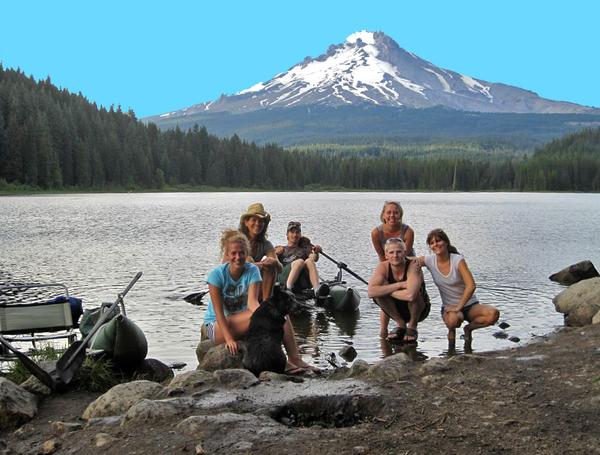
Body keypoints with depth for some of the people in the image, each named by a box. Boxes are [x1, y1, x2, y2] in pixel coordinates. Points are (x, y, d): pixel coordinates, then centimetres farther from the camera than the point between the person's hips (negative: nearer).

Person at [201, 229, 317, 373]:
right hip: (215, 327, -4)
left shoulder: (252, 271, -6)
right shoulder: (217, 274, -15)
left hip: (241, 321, 4)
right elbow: (218, 311, -19)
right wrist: (229, 339, -30)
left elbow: (252, 302, -20)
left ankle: (295, 358, -28)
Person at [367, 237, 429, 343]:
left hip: (419, 310, -4)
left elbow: (410, 295, -45)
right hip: (397, 310, 4)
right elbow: (371, 292, -33)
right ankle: (401, 325, 0)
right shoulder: (383, 267, -16)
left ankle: (412, 327, -5)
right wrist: (399, 284, -34)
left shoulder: (413, 266, -27)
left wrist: (387, 290, -29)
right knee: (379, 292, -23)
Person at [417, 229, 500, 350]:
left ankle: (469, 328, -1)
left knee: (493, 314, -30)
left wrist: (458, 307, -25)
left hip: (469, 304, 0)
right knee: (453, 319, -38)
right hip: (449, 308, 0)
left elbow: (471, 286, -20)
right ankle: (452, 331, 1)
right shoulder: (429, 260, -4)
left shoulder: (458, 260, -13)